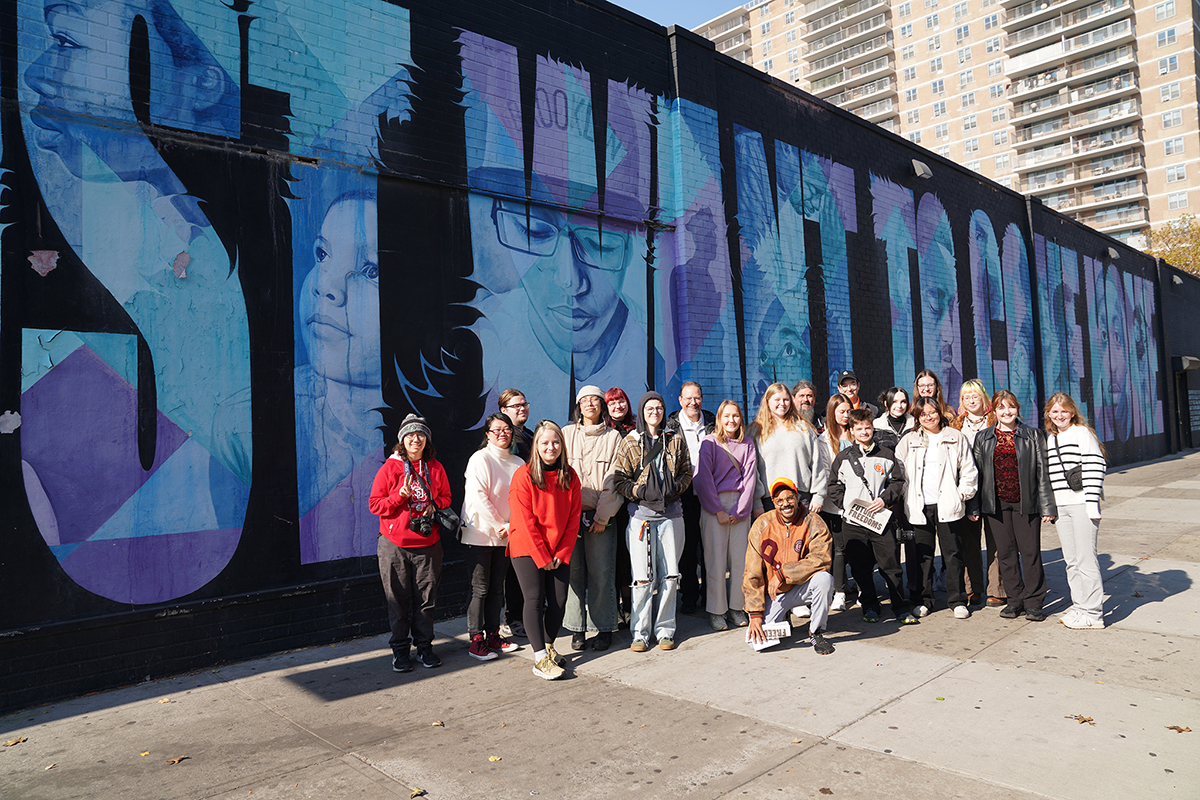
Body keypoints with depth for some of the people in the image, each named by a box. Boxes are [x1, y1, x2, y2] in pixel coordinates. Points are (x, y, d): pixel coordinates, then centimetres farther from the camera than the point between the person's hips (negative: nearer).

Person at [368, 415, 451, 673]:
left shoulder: (435, 468, 7)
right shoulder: (390, 467, -2)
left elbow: (445, 498, 16)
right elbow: (374, 504, -3)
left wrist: (434, 505, -5)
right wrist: (400, 496, -18)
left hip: (428, 545, 2)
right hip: (394, 545, -2)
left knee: (426, 598, 7)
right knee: (398, 600, 5)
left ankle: (424, 647, 22)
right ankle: (399, 649, 19)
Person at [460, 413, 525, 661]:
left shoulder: (517, 463, 10)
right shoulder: (480, 459, -7)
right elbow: (479, 497, -14)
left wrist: (511, 527, -4)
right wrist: (501, 525, -12)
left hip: (504, 536, 5)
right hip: (480, 534, -5)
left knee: (497, 587, 11)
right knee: (480, 589, -1)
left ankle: (493, 635, 22)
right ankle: (476, 641, 7)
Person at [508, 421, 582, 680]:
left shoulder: (570, 477, 1)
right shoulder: (524, 476, -12)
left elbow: (573, 518, 4)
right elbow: (525, 521, -13)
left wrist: (561, 554, -4)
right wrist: (542, 557, -12)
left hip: (559, 552, 4)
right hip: (527, 549, -4)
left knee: (558, 600, 2)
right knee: (535, 599, -7)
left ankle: (549, 647, 23)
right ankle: (540, 659, -1)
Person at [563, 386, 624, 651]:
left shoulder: (613, 437, 7)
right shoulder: (567, 434, 10)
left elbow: (613, 480, 2)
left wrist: (602, 516, -6)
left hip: (601, 515, -1)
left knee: (601, 573, -2)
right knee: (573, 571, 0)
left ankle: (604, 628, 10)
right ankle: (577, 629, 11)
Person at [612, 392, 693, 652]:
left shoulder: (675, 440, 11)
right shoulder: (629, 443, 4)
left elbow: (687, 471, 16)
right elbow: (619, 478, 3)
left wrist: (676, 488, -2)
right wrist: (637, 491, -11)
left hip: (671, 513, 2)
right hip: (641, 514, -2)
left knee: (670, 576, 5)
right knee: (643, 578, -4)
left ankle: (665, 630, 18)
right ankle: (640, 633, 9)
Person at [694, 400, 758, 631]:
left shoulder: (747, 444, 9)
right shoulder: (709, 443, 1)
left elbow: (749, 478, 4)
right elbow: (703, 479, -4)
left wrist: (740, 510, -6)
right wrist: (718, 510, -8)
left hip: (740, 506, 3)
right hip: (714, 505, -3)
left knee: (739, 558, 3)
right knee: (716, 558, -3)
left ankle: (736, 607, 15)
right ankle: (716, 611, 7)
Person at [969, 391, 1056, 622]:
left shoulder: (1033, 436, 4)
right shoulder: (983, 438, 8)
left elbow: (1042, 473, 2)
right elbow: (977, 473, 9)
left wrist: (1047, 506, -3)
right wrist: (974, 507, 5)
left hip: (1026, 503, -2)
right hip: (996, 504, 2)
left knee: (1030, 552, 0)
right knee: (1006, 553, 7)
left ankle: (1033, 602, 12)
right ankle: (1016, 600, 18)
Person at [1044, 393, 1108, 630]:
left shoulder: (1082, 433, -3)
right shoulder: (1050, 439, 16)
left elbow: (1094, 468, -10)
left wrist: (1093, 505, -15)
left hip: (1082, 503, -7)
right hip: (1060, 506, 7)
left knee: (1086, 558, -4)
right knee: (1071, 560, 11)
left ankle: (1093, 613, 2)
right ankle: (1079, 607, 19)